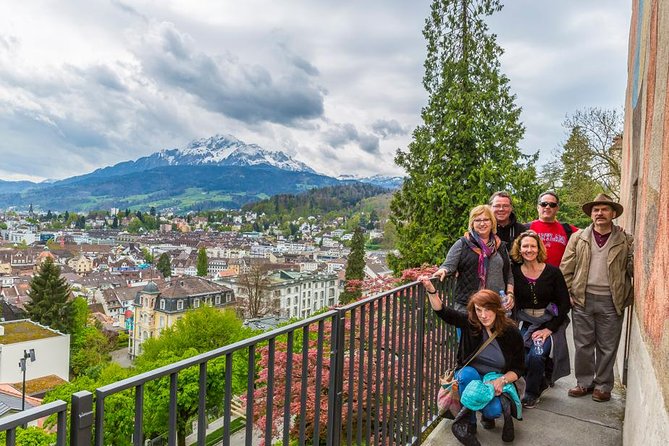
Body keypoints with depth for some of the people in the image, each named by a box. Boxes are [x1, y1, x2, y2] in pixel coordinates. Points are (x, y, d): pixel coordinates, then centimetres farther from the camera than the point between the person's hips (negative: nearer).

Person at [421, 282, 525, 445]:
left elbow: (519, 368, -3)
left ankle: (489, 416, 5)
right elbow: (442, 311, -18)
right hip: (471, 377, 2)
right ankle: (468, 425, -18)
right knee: (467, 373, -35)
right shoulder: (469, 322, -11)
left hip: (498, 381, -2)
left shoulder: (512, 333, -12)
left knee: (493, 409, -33)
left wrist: (502, 380, -22)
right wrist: (430, 289, -34)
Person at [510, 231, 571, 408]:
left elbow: (565, 304, -6)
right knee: (523, 358, -20)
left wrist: (549, 329, -11)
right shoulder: (514, 272, -2)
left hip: (549, 323, -2)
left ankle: (532, 394, 4)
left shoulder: (552, 272, -7)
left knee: (536, 355, -24)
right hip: (525, 323, 2)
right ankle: (542, 383, 15)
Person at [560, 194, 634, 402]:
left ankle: (603, 386, 25)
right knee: (583, 344, 9)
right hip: (582, 299, 1)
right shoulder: (578, 238, 5)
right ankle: (584, 382, 24)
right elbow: (566, 268, 4)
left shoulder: (626, 241, 3)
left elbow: (633, 269, -2)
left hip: (611, 301, -1)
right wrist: (567, 295, -2)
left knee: (607, 347, 9)